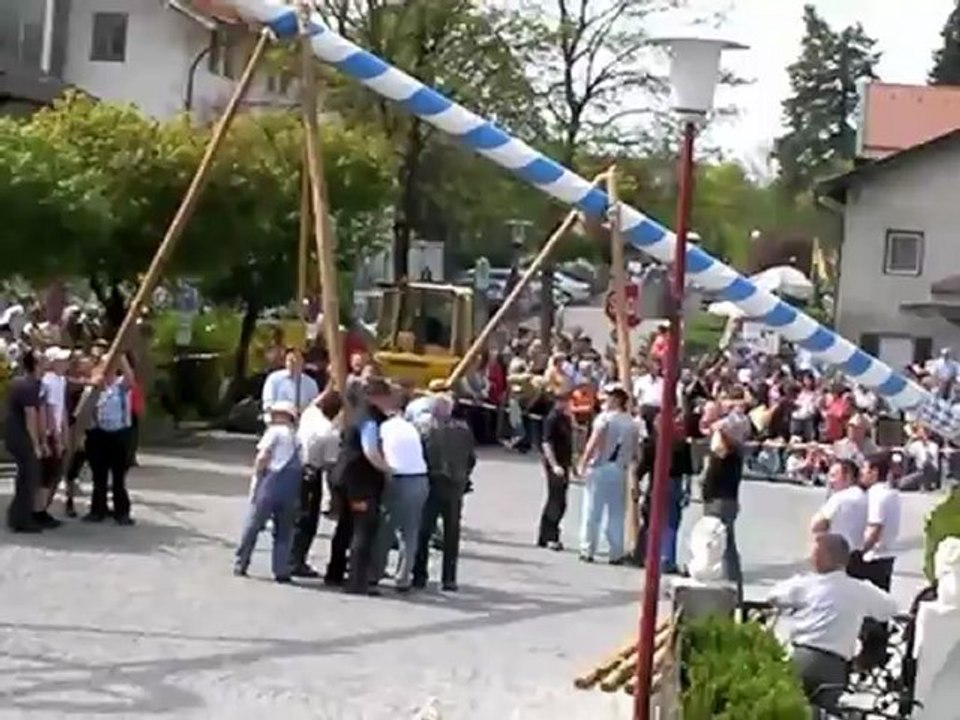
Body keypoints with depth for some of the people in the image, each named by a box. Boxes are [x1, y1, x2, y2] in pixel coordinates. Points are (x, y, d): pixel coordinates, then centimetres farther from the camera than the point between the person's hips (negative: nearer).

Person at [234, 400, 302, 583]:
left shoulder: (275, 431, 4)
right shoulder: (298, 437, 17)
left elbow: (263, 457, -7)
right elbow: (302, 465, 9)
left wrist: (256, 477, 3)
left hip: (272, 482, -3)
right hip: (291, 489, 3)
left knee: (252, 525, 8)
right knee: (284, 531, 12)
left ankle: (240, 564, 13)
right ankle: (281, 571, 5)